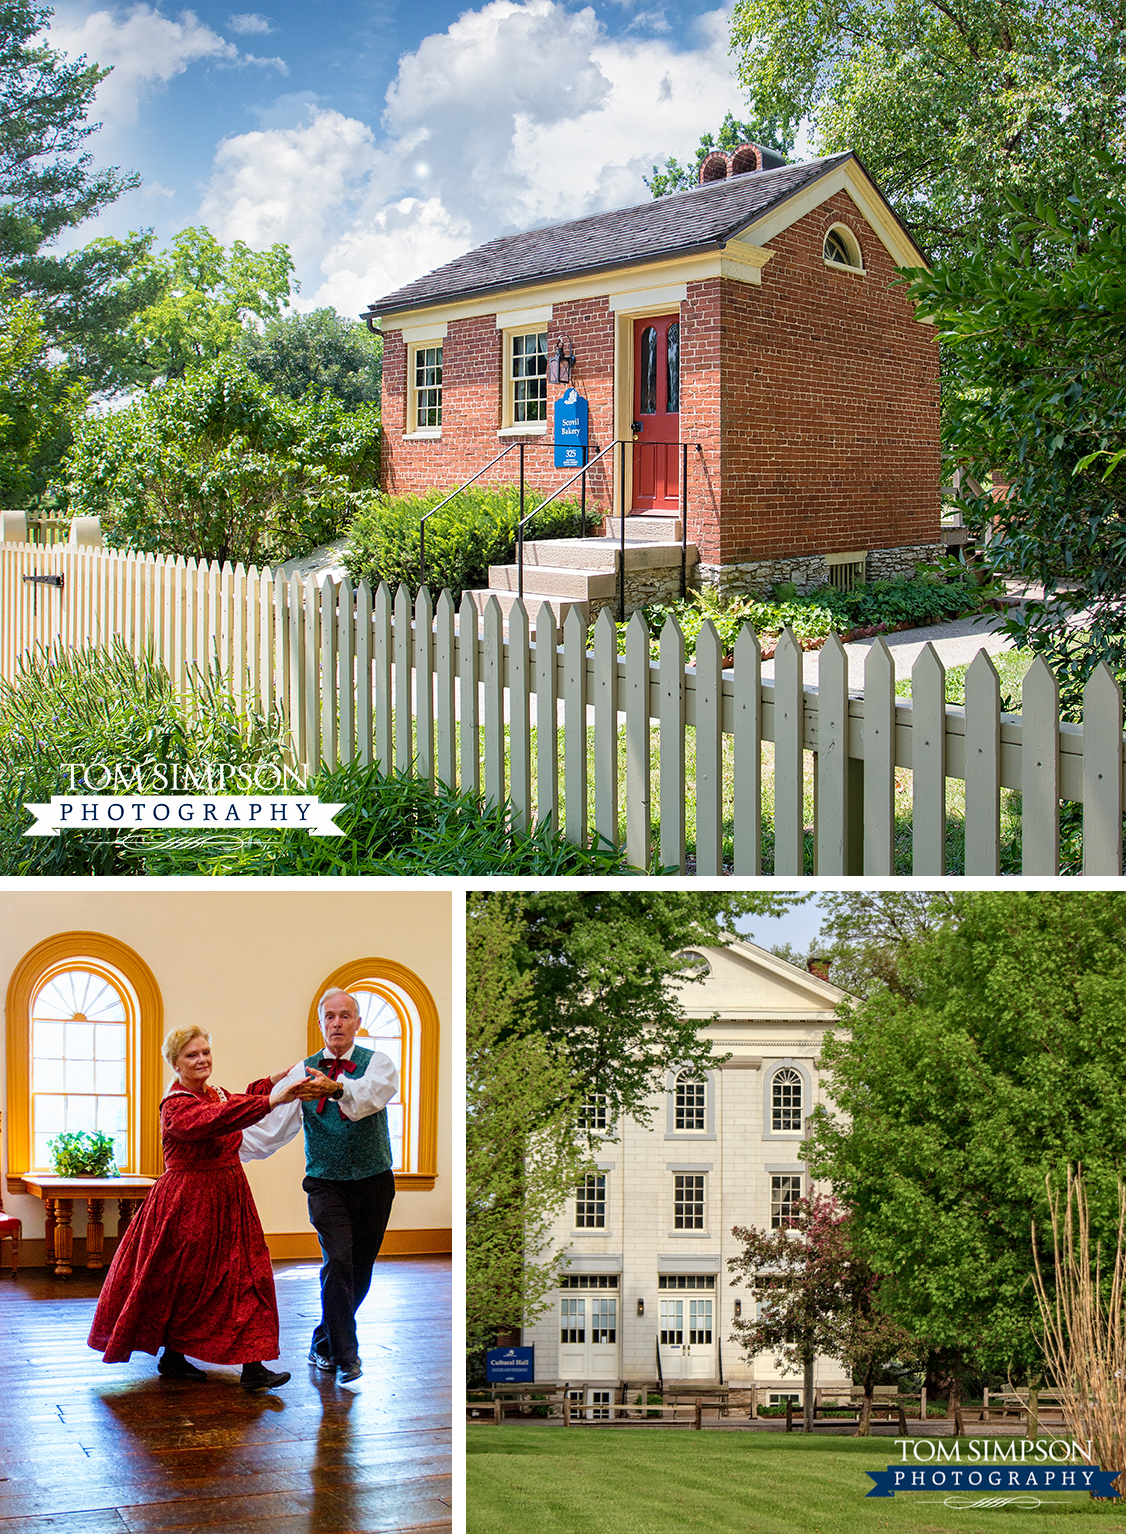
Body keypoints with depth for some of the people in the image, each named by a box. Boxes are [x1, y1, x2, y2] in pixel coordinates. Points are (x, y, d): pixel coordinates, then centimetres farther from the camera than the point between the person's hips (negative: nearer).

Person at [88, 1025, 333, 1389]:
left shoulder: (215, 1094, 9)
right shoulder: (176, 1106, -17)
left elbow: (238, 1100, 32)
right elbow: (216, 1119, -36)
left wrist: (278, 1080, 17)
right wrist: (273, 1100, -46)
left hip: (228, 1200, 8)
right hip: (189, 1204, -8)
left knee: (245, 1276, 2)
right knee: (186, 1280, 3)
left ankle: (252, 1366, 5)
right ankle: (171, 1358, 21)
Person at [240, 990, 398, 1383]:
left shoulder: (377, 1062, -3)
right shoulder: (304, 1071, 3)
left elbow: (372, 1093, -27)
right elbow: (273, 1125, -1)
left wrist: (338, 1088, -48)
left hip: (373, 1183, 0)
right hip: (326, 1184, 0)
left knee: (360, 1271, 6)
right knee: (338, 1262, -17)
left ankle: (323, 1345, 26)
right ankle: (345, 1355, -10)